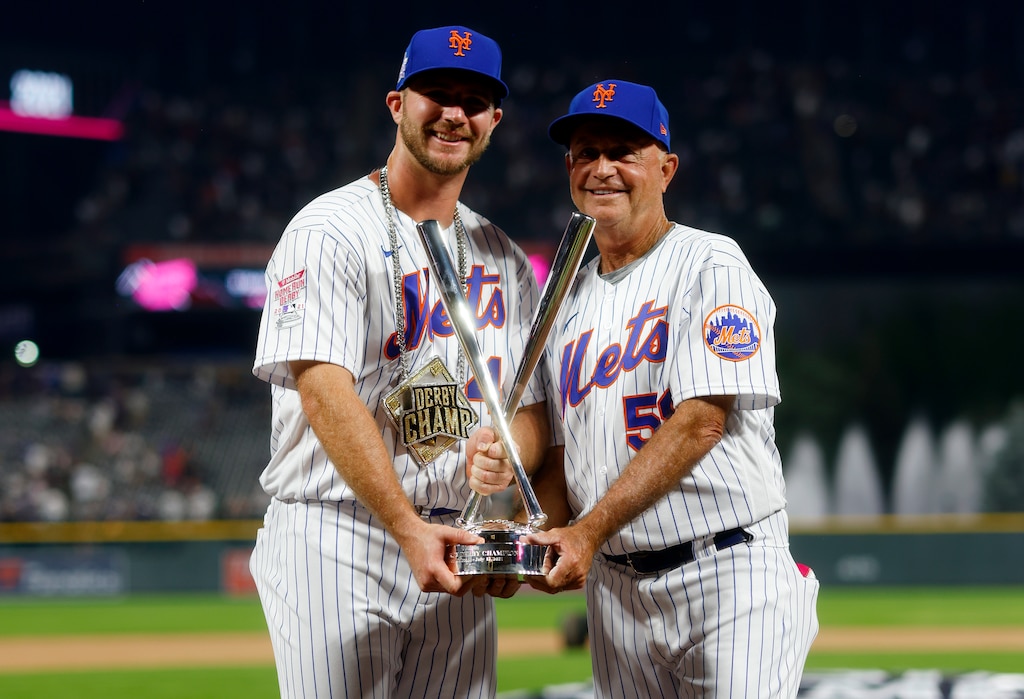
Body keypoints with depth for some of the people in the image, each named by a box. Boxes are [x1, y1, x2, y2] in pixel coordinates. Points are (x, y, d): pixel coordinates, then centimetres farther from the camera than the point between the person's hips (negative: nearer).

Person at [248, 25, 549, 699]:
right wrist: (408, 528, -29)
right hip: (337, 544, -6)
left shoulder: (504, 258, 15)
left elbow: (533, 408, 14)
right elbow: (324, 391, -18)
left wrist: (505, 454, -13)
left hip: (454, 550, 6)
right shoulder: (330, 232, -5)